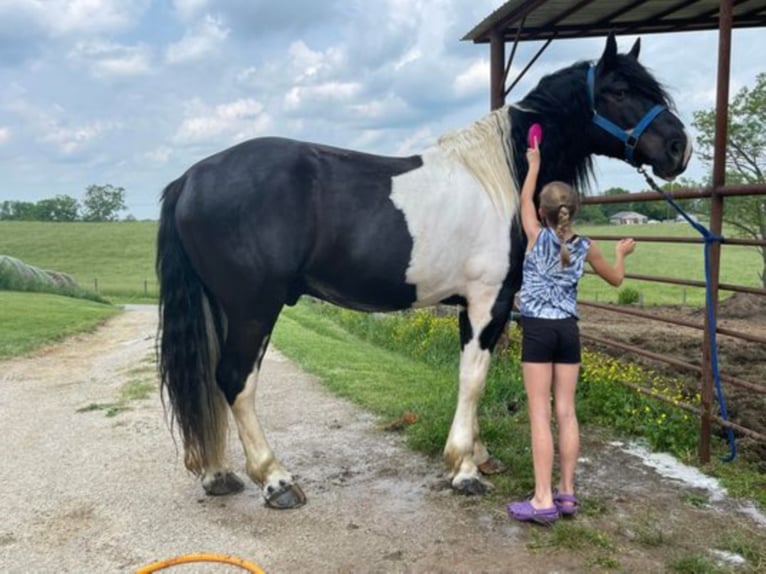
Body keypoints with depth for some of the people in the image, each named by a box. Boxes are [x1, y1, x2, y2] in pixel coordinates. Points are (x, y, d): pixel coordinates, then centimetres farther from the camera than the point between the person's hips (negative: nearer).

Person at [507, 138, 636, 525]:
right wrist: (622, 253, 40)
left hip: (537, 330, -3)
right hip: (568, 330, 4)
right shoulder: (585, 247, 4)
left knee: (540, 415, -3)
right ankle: (566, 493, 16)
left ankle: (543, 501, -2)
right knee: (566, 412, 9)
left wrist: (533, 165, 30)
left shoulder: (537, 236, -4)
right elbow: (616, 279, 20)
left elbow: (524, 199, 15)